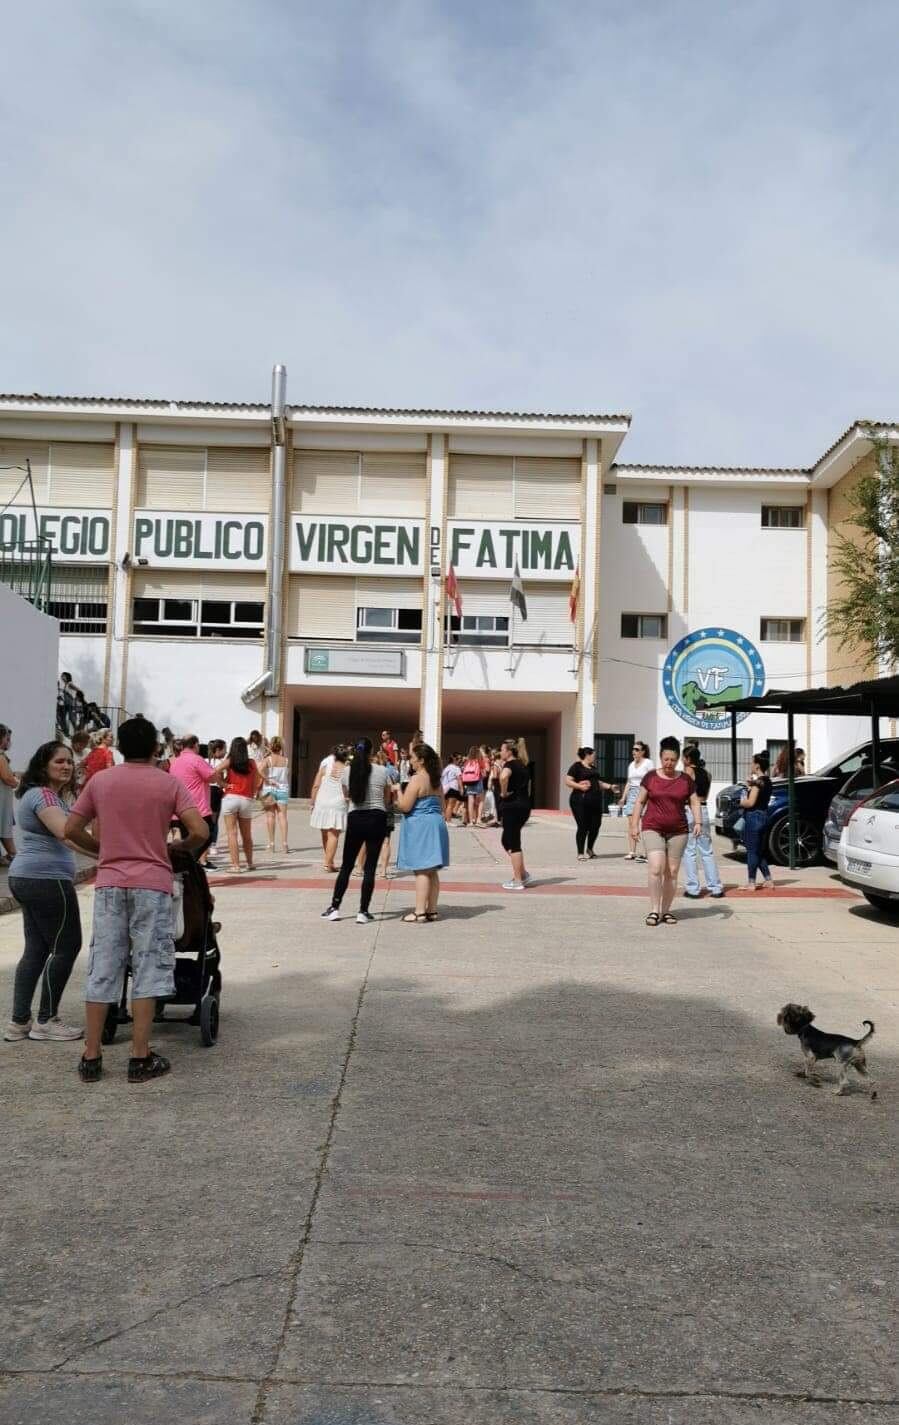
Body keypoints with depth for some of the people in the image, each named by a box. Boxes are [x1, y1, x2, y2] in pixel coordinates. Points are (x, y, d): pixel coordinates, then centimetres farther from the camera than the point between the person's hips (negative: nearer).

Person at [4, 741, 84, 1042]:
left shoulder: (41, 794, 20)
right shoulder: (43, 795, -14)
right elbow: (66, 831, -29)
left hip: (28, 878, 11)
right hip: (46, 880, -11)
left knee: (36, 949, 11)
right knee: (66, 947, -3)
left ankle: (19, 1021, 13)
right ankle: (46, 1021, 5)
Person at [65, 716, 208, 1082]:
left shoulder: (99, 781, 5)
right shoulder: (169, 783, -2)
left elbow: (71, 830, 7)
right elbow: (200, 831, -11)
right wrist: (182, 848, 9)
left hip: (109, 884, 3)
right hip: (151, 884, -2)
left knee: (102, 968, 8)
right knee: (148, 969, 3)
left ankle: (90, 1057, 13)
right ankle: (140, 1058, 5)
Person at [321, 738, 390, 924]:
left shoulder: (348, 771, -1)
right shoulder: (382, 771, -4)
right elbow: (387, 799, 7)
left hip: (355, 819, 1)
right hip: (377, 819, -1)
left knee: (346, 866, 13)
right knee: (370, 867, 3)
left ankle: (334, 908, 14)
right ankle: (363, 912, 3)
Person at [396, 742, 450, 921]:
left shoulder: (417, 779, -14)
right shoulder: (436, 780, 12)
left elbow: (405, 806, -15)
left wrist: (397, 791, -1)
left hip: (420, 826, -8)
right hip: (436, 824, 8)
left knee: (421, 871, -7)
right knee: (432, 871, 11)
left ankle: (420, 912, -6)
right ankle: (432, 910, 15)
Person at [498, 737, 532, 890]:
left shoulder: (510, 764, -11)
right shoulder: (521, 765, 17)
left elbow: (503, 776, -35)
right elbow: (527, 786, 28)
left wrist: (503, 793, -21)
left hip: (512, 806, -9)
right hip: (524, 805, 9)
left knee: (513, 843, -1)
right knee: (507, 841, 19)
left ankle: (518, 881, 3)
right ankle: (522, 874, 19)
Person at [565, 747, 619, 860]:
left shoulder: (592, 768, 23)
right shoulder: (577, 766, -1)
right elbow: (568, 781, -7)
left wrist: (610, 786, 21)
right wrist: (580, 786, -18)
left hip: (595, 801, 7)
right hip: (581, 801, -7)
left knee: (596, 825, 5)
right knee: (583, 827, -6)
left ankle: (589, 850, 25)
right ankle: (580, 853, 4)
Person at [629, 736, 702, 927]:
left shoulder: (685, 779, 6)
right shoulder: (650, 777, 3)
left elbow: (695, 803, 8)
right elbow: (640, 801, 7)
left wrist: (698, 822, -8)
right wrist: (634, 824, 0)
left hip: (678, 832, 2)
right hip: (653, 829, -2)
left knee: (672, 872, 4)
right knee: (656, 868, -16)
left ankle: (666, 910, 15)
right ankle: (654, 910, -6)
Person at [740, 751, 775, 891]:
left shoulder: (757, 781, -16)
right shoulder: (767, 781, 11)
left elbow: (750, 802, -21)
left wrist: (742, 802, -1)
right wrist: (750, 785, 7)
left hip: (754, 816, -9)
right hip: (763, 815, 9)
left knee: (752, 851, -2)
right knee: (759, 851, 18)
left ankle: (752, 883, 2)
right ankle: (768, 880, 19)